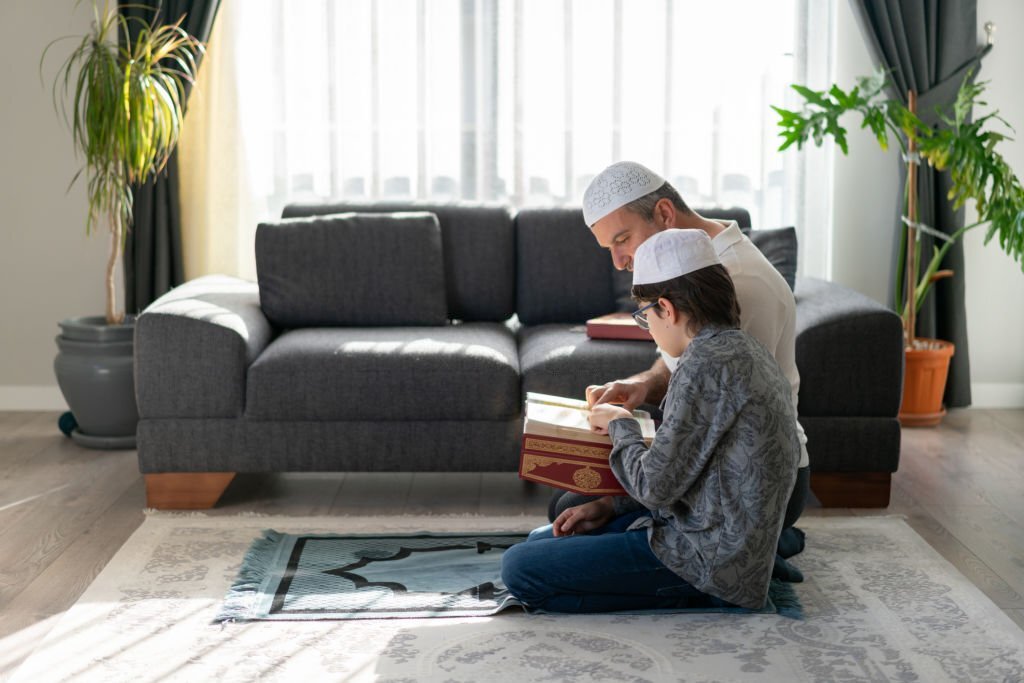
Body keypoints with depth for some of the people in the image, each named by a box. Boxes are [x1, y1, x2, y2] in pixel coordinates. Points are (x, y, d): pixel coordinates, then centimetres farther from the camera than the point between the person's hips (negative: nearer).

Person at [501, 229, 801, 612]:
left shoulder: (705, 365, -22)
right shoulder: (745, 351, 9)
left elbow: (655, 487, -21)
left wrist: (620, 424, -2)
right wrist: (609, 507, 10)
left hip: (712, 559, -10)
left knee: (520, 570, -12)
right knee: (541, 540, 18)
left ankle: (689, 599, -7)